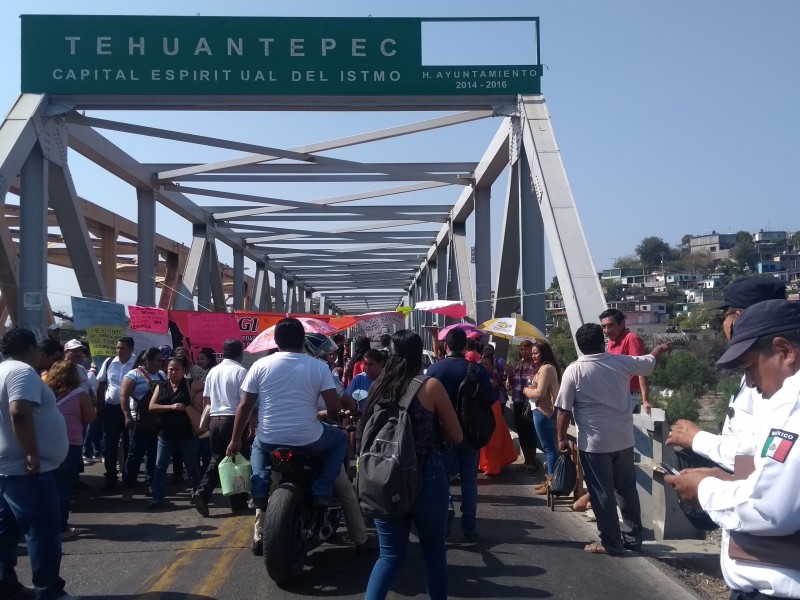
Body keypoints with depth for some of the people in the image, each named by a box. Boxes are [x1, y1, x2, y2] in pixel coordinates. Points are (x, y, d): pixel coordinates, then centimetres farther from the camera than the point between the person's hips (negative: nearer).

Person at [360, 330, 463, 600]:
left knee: (390, 554, 11)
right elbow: (456, 436, -3)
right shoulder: (430, 386, -9)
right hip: (426, 481, -3)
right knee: (434, 552, 14)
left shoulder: (379, 386, 2)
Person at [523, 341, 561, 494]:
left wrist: (526, 390, -5)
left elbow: (540, 393, -22)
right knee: (549, 447, 14)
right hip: (546, 411, 11)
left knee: (548, 448, -6)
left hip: (543, 412, -11)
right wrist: (530, 390, 3)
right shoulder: (549, 367, 17)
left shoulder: (546, 368, -17)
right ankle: (550, 480, 21)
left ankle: (551, 482, -1)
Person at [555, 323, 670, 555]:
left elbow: (564, 410, -10)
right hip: (624, 439, 4)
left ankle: (610, 543, 13)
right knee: (627, 489, 17)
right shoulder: (622, 362, -1)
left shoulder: (573, 371, -11)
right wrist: (659, 350, 40)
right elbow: (649, 362, 19)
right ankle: (633, 537, 27)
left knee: (602, 493, 6)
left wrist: (562, 439, 1)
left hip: (593, 443, -4)